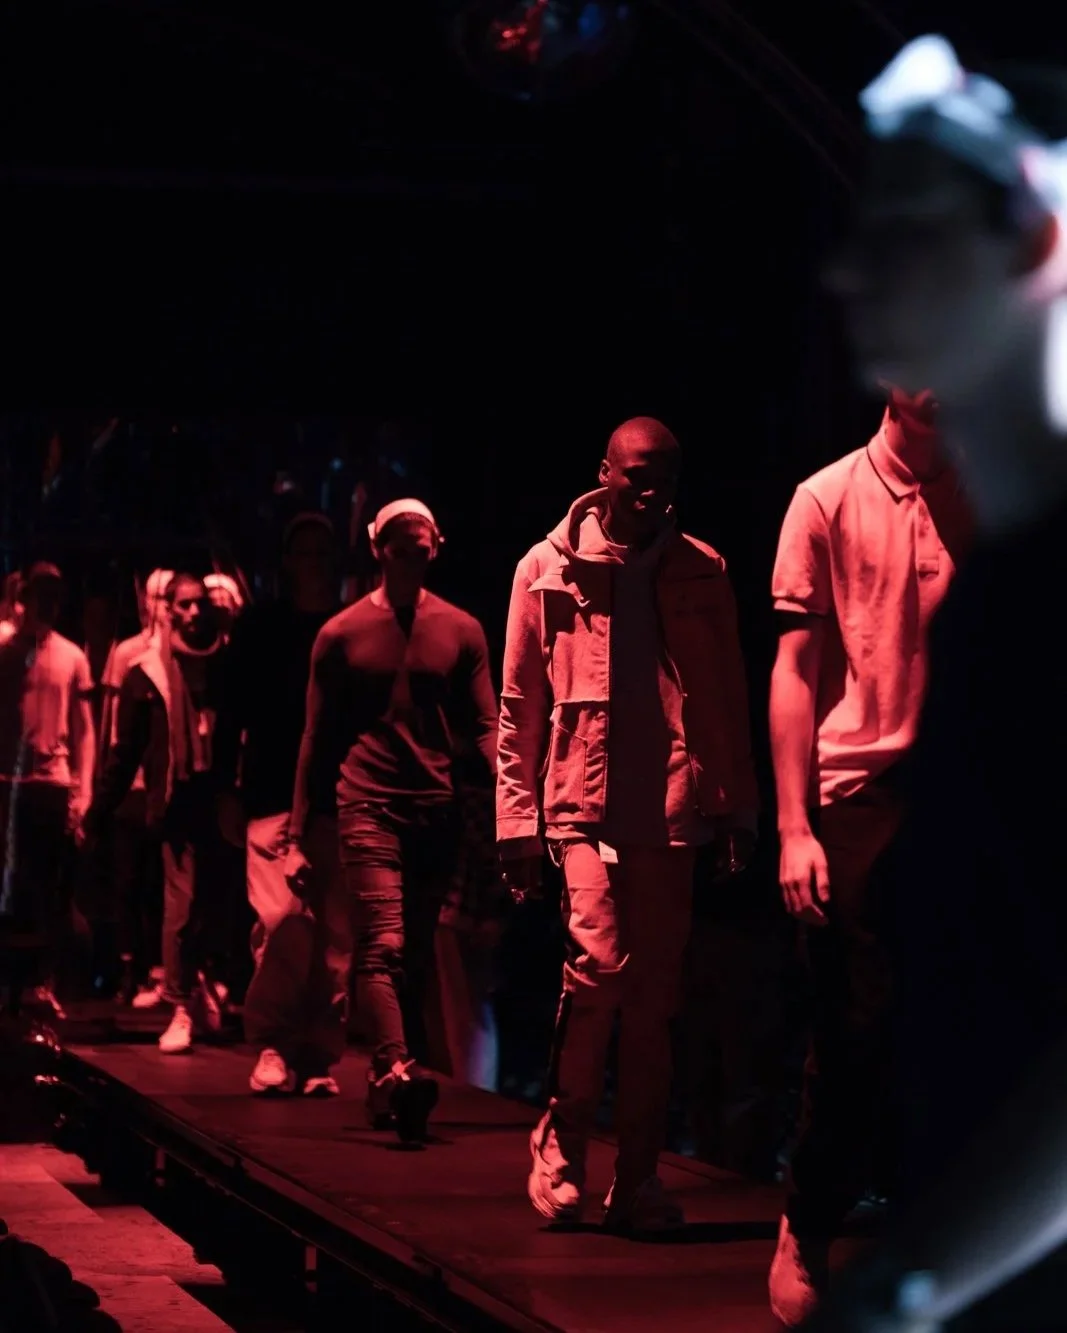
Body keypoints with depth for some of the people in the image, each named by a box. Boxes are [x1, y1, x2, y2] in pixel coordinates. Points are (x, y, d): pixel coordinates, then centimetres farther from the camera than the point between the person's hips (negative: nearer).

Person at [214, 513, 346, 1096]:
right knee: (284, 918, -15)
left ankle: (320, 1054, 6)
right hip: (274, 798, -1)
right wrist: (227, 791, 3)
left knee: (334, 932, -1)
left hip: (338, 801, 1)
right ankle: (272, 1044, -2)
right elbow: (232, 713, 9)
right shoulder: (259, 628, 9)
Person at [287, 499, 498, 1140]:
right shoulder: (342, 634, 7)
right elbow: (318, 738, 10)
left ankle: (386, 1084, 14)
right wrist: (298, 836, 6)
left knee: (417, 957, 6)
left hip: (438, 812, 3)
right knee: (384, 946, -17)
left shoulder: (461, 630, 9)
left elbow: (485, 727, 5)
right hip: (370, 806, -2)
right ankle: (397, 1071, -31)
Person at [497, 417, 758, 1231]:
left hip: (671, 808, 2)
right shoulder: (549, 569, 3)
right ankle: (562, 1147, 0)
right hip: (584, 802, -2)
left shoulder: (701, 573, 7)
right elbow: (520, 705, 5)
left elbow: (730, 700, 9)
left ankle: (639, 1179, 12)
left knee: (655, 998, 4)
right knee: (599, 963, -18)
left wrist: (739, 808, 6)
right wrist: (519, 820, 1)